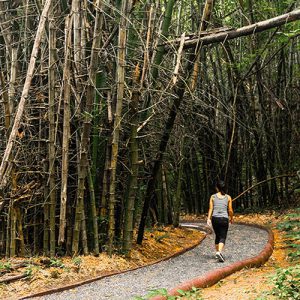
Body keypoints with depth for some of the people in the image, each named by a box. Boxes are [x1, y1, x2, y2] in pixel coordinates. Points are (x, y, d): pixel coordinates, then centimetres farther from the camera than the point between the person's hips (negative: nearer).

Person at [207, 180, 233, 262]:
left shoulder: (213, 197, 4)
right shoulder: (228, 197, 3)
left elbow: (210, 209, -5)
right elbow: (230, 210, 3)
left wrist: (208, 219, -10)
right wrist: (231, 218, 19)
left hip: (215, 218, 2)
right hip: (224, 218, -2)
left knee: (217, 236, 21)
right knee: (222, 237, -3)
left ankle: (217, 252, 27)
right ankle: (219, 252, -26)